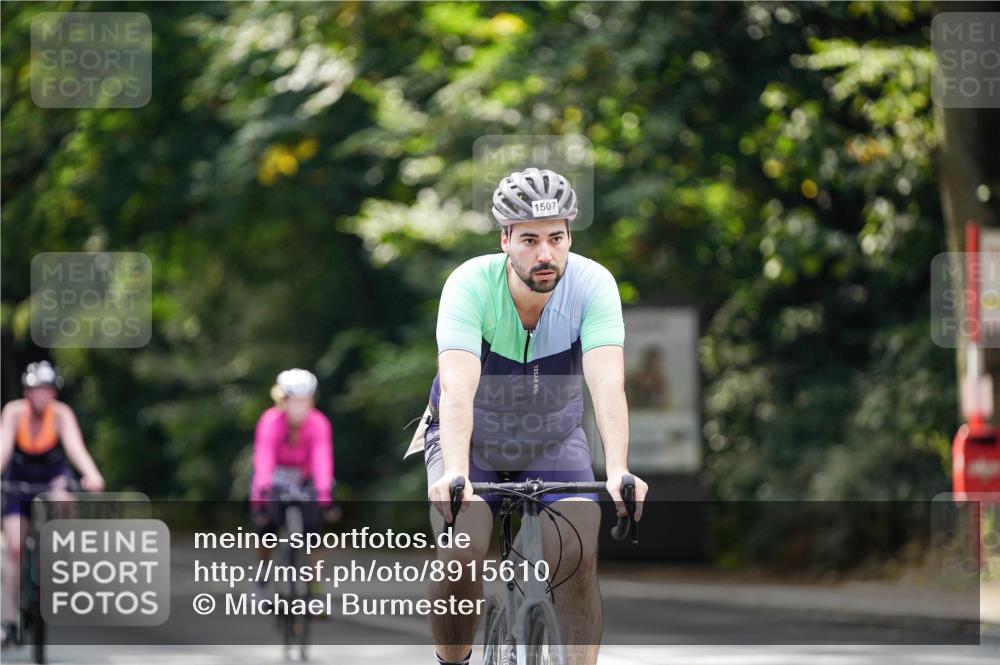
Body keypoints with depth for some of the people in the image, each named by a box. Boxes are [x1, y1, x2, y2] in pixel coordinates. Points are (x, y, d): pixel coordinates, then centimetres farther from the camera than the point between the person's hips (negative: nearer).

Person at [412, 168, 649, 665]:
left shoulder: (593, 284, -24)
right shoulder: (471, 284, -28)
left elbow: (608, 384, -35)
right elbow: (458, 387, -40)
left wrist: (618, 471, -51)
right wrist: (454, 473, -55)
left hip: (553, 441, 1)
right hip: (472, 438, -1)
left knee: (577, 557, -20)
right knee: (461, 552, -22)